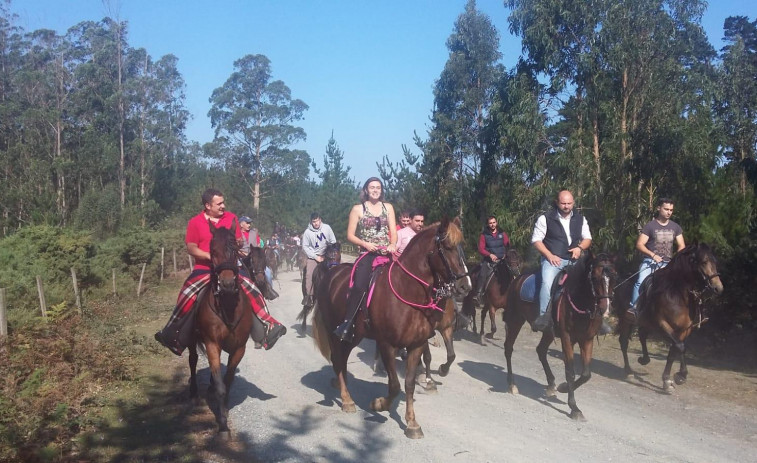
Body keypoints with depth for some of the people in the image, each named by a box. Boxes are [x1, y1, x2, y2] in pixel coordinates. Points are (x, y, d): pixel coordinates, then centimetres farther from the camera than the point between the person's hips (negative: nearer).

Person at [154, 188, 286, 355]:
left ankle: (269, 324, -11)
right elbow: (191, 248, -5)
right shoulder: (195, 222, -3)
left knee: (250, 287, -18)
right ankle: (171, 331, -5)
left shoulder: (231, 218, 3)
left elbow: (239, 241, 11)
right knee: (187, 294, -21)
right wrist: (209, 256, -20)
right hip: (204, 269, -1)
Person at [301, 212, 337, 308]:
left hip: (326, 256, 2)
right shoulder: (307, 232, -7)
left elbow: (333, 242, 3)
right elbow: (305, 247, -4)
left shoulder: (327, 228, -4)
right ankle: (308, 296, -15)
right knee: (309, 274, -17)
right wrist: (316, 257, -11)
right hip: (313, 256, -1)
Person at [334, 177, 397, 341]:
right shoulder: (358, 209, 7)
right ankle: (346, 324, -21)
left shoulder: (388, 207, 15)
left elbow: (393, 231, 8)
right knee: (359, 286, -25)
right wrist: (365, 244, -13)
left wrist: (393, 245, -13)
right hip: (367, 254, -3)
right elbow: (350, 235, 4)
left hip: (387, 253, 4)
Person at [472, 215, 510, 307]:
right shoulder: (484, 235, 3)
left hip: (501, 260, 2)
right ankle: (478, 295, -25)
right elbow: (481, 249, -4)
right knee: (482, 274, -24)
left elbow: (508, 246, 9)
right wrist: (490, 255, -20)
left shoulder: (502, 234, 10)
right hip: (488, 261, -2)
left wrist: (506, 255, -10)